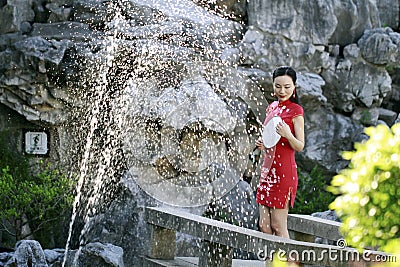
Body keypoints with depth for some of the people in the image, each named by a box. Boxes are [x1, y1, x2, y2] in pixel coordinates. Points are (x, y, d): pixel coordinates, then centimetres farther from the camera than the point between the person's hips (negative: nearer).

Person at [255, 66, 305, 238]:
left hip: (284, 171, -7)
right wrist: (262, 144, 4)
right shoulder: (272, 107, 14)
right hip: (268, 169, 7)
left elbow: (300, 147, -9)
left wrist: (288, 135, -27)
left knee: (278, 226, -5)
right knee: (264, 226, 6)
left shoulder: (295, 110, -6)